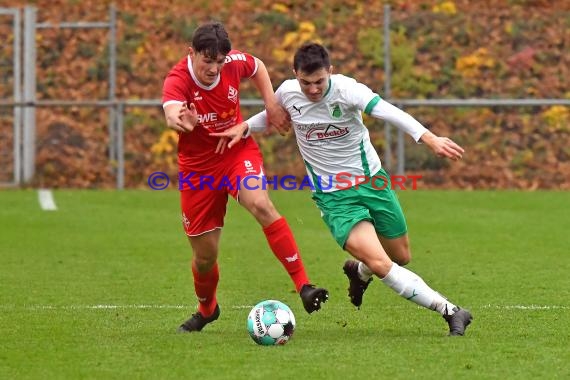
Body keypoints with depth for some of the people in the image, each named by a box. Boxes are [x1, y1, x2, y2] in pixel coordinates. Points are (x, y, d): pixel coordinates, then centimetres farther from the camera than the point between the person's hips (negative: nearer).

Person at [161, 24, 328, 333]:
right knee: (205, 255, 7)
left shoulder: (233, 63, -13)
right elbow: (171, 114, -48)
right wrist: (181, 121, -72)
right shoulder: (177, 81, -24)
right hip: (198, 166, -1)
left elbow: (257, 67, 13)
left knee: (261, 205, -31)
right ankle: (206, 310, 40)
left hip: (239, 153, 1)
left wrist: (271, 105, -1)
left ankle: (303, 285, -31)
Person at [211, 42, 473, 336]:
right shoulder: (287, 92, -7)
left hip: (372, 182, 0)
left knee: (401, 258, 15)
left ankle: (358, 271, 50)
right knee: (380, 264, -20)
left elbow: (389, 113, -34)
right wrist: (244, 127, 3)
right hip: (334, 196, 0)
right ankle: (449, 311, -15)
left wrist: (430, 139, -47)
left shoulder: (345, 89, -19)